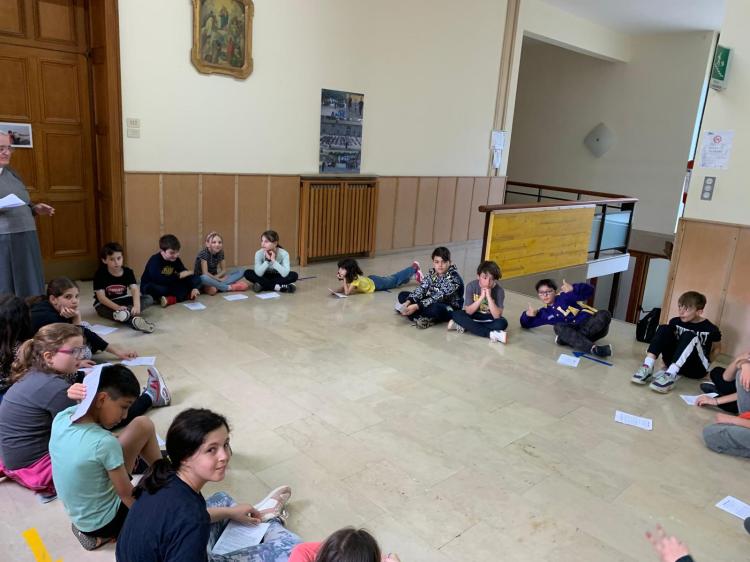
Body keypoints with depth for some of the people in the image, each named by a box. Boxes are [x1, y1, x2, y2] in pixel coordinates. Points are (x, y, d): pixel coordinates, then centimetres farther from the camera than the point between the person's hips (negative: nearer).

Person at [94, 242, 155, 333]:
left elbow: (135, 290, -23)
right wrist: (118, 307, -40)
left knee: (149, 299, -17)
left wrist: (136, 306, -44)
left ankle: (126, 311, -46)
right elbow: (101, 297, -23)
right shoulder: (100, 274, -15)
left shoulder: (128, 272, -8)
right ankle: (134, 320, -62)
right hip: (104, 304, -3)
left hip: (122, 301, 3)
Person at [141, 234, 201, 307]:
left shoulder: (176, 259, -5)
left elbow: (187, 274, -6)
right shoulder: (154, 260, -23)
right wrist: (178, 276, -29)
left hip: (169, 286, 6)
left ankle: (171, 299, -26)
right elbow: (158, 279, -38)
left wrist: (194, 288, -24)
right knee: (151, 288, -43)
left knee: (196, 279, -8)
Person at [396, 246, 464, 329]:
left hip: (450, 309, -7)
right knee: (402, 295, -3)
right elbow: (421, 289, -10)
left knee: (435, 308, -43)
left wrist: (416, 307, -35)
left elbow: (438, 298, -29)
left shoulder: (454, 278, -22)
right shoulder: (432, 273, -3)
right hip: (431, 302, 8)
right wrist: (407, 302, -27)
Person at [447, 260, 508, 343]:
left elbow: (497, 316, -25)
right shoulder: (471, 286, -15)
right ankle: (491, 334, -31)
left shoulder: (499, 291, -18)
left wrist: (489, 297, -32)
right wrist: (481, 297, -29)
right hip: (474, 316, 1)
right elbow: (468, 311, -18)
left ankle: (463, 326, -26)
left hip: (490, 320, -1)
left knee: (502, 323, -32)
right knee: (456, 314, -26)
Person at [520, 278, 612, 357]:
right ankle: (594, 349, -44)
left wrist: (573, 289, -25)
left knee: (604, 314, -30)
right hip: (573, 331, 2)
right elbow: (526, 324, 24)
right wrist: (527, 315, 0)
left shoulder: (565, 295, 8)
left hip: (590, 324, -2)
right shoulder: (544, 313, 21)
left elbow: (589, 291, -4)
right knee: (558, 327, -28)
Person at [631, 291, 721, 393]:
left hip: (697, 369, -4)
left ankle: (670, 376, -45)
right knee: (664, 329, -15)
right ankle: (647, 368, -31)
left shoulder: (710, 329, -10)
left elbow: (716, 349, 5)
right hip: (674, 361, 4)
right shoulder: (676, 322, 0)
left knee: (689, 336, -29)